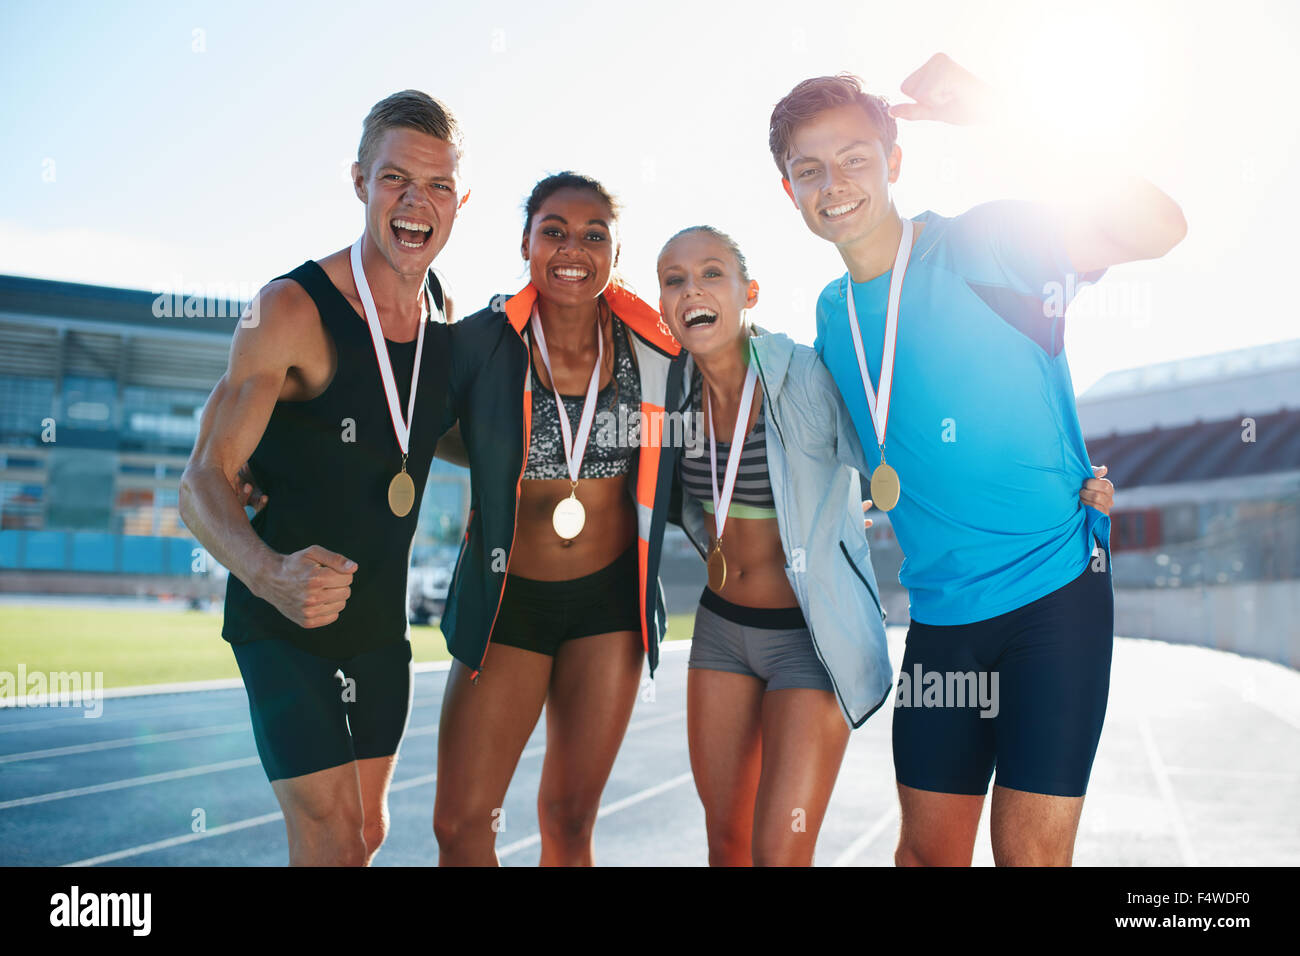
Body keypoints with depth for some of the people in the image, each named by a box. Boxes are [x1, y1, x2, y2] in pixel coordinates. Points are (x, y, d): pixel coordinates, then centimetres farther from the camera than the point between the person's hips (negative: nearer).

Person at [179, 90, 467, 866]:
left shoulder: (445, 313, 1)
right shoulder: (292, 308, -19)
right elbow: (203, 481, -24)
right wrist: (270, 572, -42)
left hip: (381, 620, 6)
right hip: (286, 620, -6)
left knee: (368, 830, 17)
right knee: (331, 839, -9)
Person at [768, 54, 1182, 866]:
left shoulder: (983, 246, -8)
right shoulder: (832, 312, 9)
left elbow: (1156, 229, -20)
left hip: (1054, 591, -5)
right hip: (941, 612, 5)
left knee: (1030, 850, -4)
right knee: (927, 849, 10)